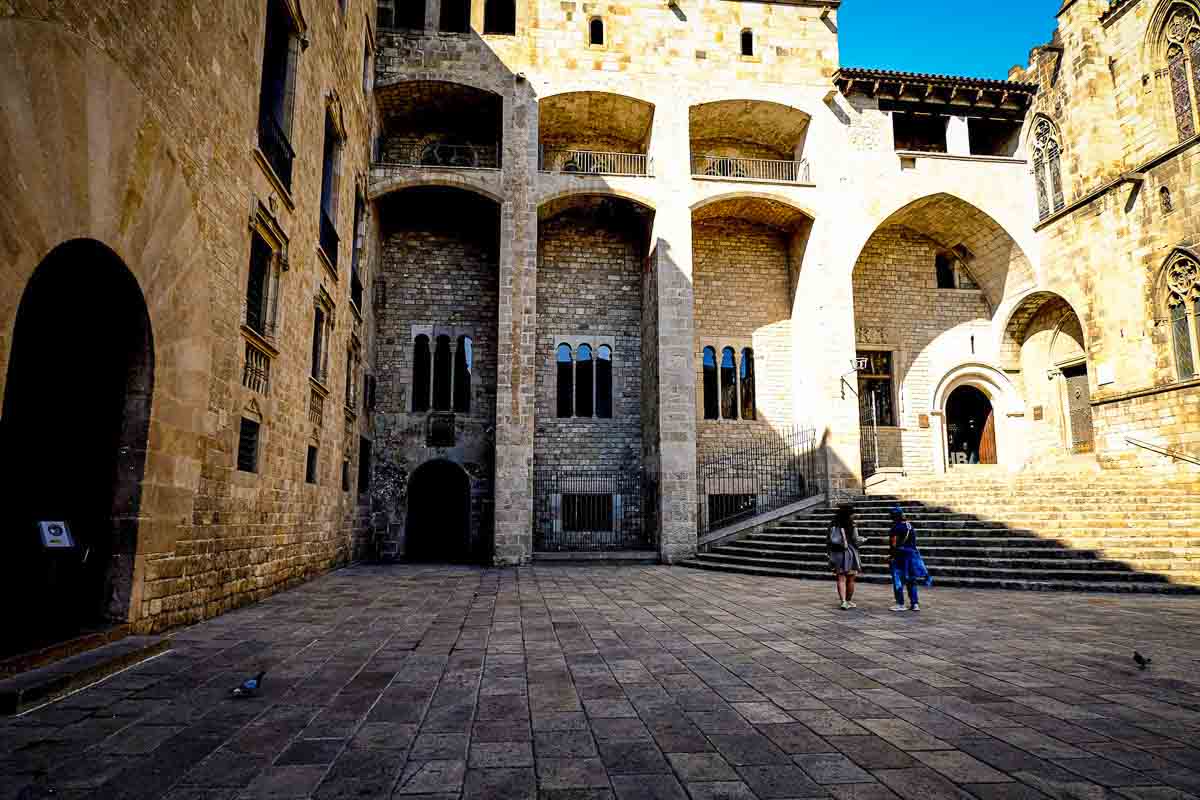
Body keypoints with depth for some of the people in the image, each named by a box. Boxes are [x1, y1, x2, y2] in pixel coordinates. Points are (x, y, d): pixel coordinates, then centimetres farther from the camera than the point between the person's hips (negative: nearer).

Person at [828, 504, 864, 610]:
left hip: (838, 555, 3)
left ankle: (843, 601, -10)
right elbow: (856, 542, -7)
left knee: (841, 579, 2)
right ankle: (848, 601, 23)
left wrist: (831, 555, 12)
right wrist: (863, 539, 14)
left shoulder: (834, 526, 2)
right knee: (850, 580, 12)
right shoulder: (851, 527, -10)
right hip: (850, 555, -3)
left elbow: (829, 542, 4)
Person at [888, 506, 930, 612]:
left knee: (898, 580, 2)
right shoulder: (910, 526, 10)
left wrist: (891, 554, -1)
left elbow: (894, 544, -15)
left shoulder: (896, 527, -13)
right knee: (911, 581, 15)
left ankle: (900, 604, 3)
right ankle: (915, 604, 15)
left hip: (901, 556, -7)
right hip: (913, 554, 7)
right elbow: (913, 542, 14)